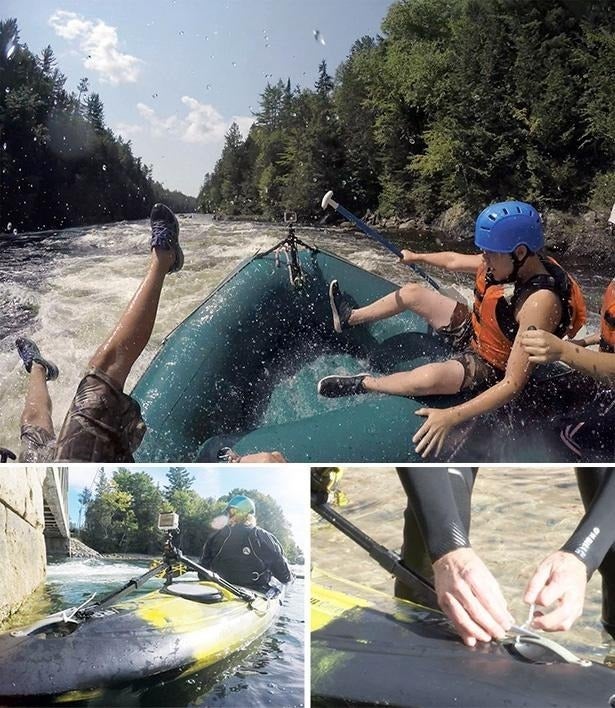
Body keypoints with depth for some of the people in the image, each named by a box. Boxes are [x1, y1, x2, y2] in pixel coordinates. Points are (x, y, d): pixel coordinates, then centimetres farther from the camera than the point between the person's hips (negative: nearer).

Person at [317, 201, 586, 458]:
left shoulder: (539, 302, -37)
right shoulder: (509, 262, -14)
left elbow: (513, 384, -38)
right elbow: (455, 260, 10)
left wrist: (451, 416, -45)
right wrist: (417, 257, 24)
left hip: (489, 368, -8)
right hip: (472, 332, 8)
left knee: (429, 378, -36)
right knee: (412, 292, 11)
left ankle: (363, 384, -8)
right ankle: (349, 317, 33)